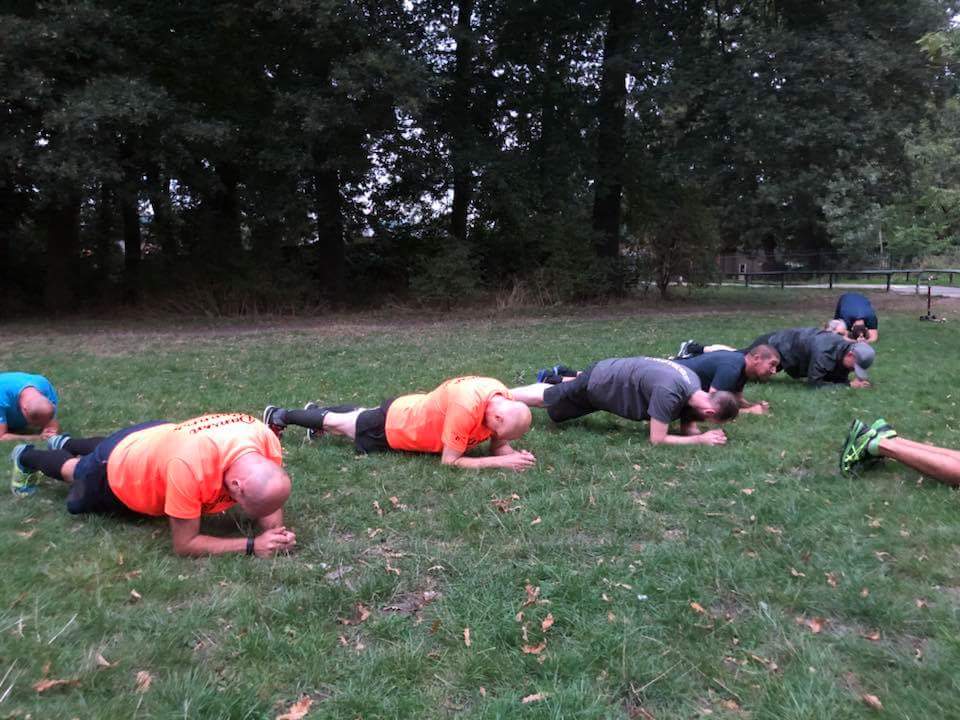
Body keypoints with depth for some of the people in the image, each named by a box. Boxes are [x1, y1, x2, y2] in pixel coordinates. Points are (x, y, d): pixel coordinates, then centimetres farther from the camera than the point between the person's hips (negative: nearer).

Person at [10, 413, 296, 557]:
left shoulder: (266, 439, -36)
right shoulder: (190, 466, -51)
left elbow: (270, 505, -17)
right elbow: (184, 544, -38)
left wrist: (275, 531, -37)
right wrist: (251, 545, -45)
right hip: (114, 469, -4)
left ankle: (66, 444, 67)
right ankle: (26, 457, 61)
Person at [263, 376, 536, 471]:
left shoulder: (504, 401, -20)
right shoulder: (467, 407, -43)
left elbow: (498, 445, -7)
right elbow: (449, 460, -34)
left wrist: (514, 454, -29)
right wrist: (502, 462, -39)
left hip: (412, 410, 6)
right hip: (391, 428, -6)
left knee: (358, 415, 34)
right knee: (339, 423, 20)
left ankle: (316, 411, 61)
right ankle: (280, 416, 43)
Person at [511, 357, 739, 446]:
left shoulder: (695, 386, -12)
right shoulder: (669, 393, -38)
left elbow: (688, 428, -1)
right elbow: (657, 439, -32)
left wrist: (707, 433, -21)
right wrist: (702, 440, -29)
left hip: (609, 373, 6)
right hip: (598, 383, -6)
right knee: (542, 398, 13)